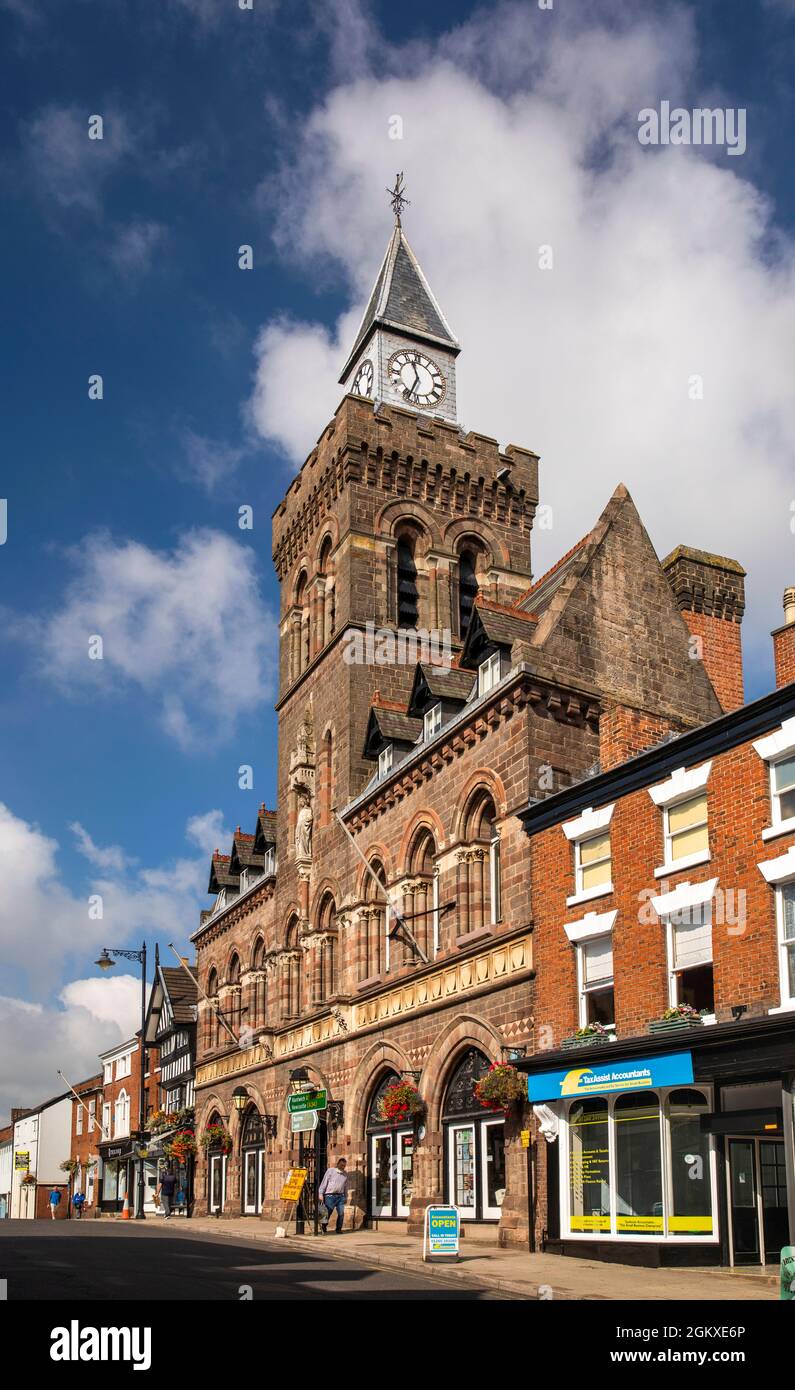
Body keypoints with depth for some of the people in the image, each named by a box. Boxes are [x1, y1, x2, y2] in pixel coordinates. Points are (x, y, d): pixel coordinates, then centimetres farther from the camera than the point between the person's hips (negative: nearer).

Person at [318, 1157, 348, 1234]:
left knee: (341, 1213, -3)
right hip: (330, 1195, -4)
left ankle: (338, 1229, 9)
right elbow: (324, 1182, -1)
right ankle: (323, 1228, 17)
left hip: (340, 1196, 4)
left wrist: (345, 1197, 15)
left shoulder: (345, 1174, 14)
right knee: (327, 1213, -4)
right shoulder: (330, 1171, 1)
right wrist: (320, 1193, -6)